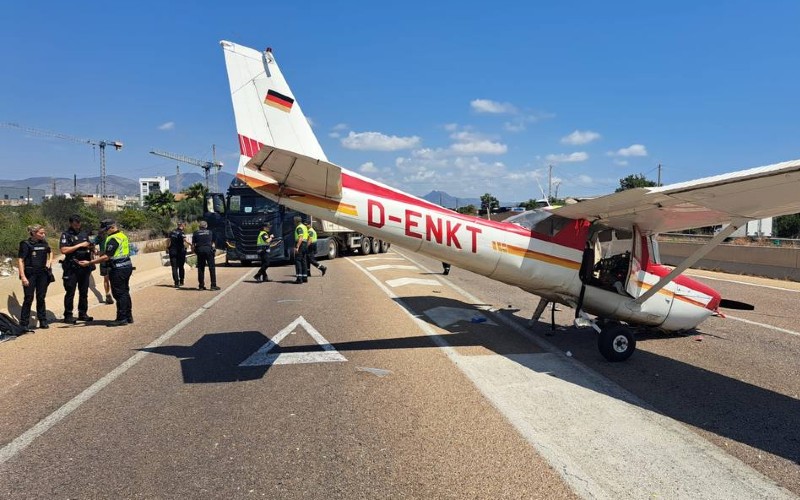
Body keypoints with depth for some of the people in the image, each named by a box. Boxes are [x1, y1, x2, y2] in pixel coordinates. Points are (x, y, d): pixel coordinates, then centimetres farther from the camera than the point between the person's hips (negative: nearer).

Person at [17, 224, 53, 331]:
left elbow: (50, 252, 29)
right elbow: (20, 260, -11)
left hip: (43, 274, 5)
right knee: (29, 298, -5)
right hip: (30, 274, -5)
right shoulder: (26, 244, -8)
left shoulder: (44, 243, 8)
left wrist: (50, 261, 10)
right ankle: (24, 324, 1)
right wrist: (23, 276, -17)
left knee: (41, 298, 11)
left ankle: (43, 321, 18)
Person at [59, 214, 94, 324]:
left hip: (84, 267, 5)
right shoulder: (66, 235, -3)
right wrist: (79, 245, -15)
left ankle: (83, 313, 18)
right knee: (70, 293, -2)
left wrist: (91, 248, 2)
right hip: (72, 268, -5)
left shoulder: (84, 234, 15)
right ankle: (68, 315, 3)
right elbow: (63, 250, -14)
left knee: (84, 292, 10)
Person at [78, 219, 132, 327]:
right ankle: (128, 316, 21)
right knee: (125, 292, 15)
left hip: (118, 269, -9)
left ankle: (122, 318, 1)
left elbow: (106, 257, -21)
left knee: (119, 293, -3)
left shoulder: (113, 239, -17)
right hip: (127, 266, 9)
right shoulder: (123, 236, 12)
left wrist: (89, 263, -20)